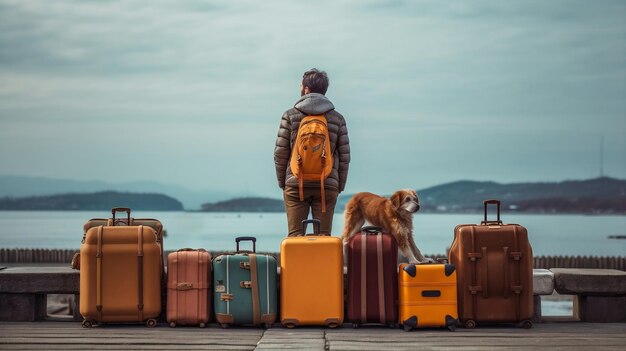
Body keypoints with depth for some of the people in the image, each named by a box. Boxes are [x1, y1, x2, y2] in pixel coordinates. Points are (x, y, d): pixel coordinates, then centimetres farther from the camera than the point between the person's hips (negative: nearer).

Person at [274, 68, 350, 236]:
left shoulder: (290, 115, 1)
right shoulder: (337, 118, 6)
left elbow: (280, 153, -1)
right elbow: (344, 156, 5)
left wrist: (281, 181, 10)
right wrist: (339, 186, 12)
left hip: (296, 185, -1)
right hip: (327, 186, 1)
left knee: (295, 235, 2)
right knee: (324, 236, 3)